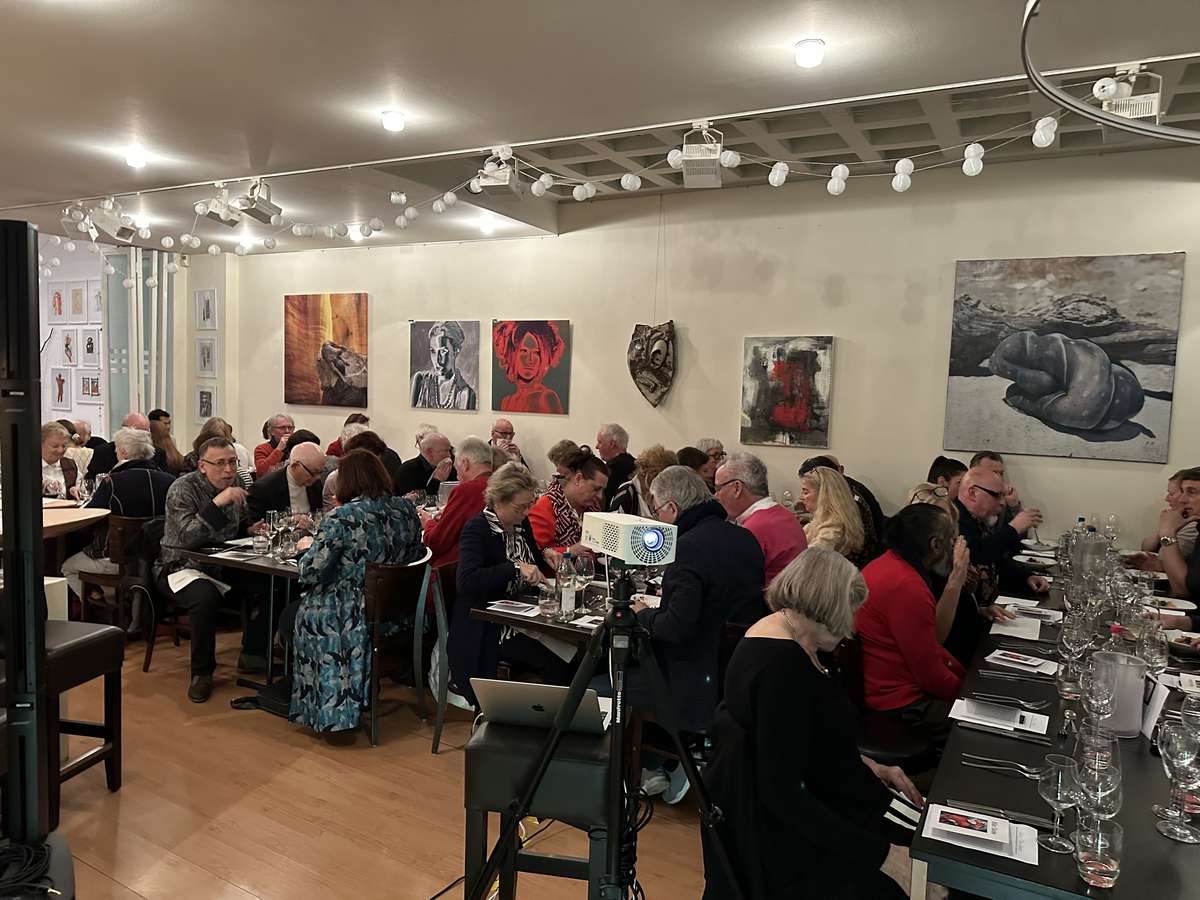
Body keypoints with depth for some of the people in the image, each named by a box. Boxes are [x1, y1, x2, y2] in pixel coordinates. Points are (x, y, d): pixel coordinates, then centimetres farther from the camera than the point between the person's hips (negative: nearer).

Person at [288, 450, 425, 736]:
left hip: (360, 616, -6)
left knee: (304, 612, 24)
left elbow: (311, 573, -17)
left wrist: (308, 550, 5)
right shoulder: (406, 509, -2)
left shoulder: (341, 518, -19)